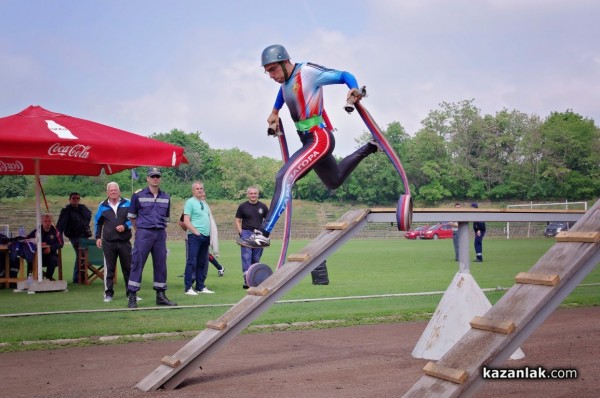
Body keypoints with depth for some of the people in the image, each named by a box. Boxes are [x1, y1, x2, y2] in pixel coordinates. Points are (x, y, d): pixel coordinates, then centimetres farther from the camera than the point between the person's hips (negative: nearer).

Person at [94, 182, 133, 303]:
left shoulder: (127, 203, 4)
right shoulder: (103, 206, 9)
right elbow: (97, 222, 17)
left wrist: (125, 226, -10)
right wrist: (98, 237, 11)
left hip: (125, 242, 0)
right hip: (108, 243, 1)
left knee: (128, 268, 4)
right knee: (109, 269, 1)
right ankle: (108, 294, 8)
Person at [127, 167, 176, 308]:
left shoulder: (166, 197, 10)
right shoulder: (138, 196, 0)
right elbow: (131, 216, 7)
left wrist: (162, 230, 11)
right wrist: (139, 230, 6)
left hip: (160, 234, 4)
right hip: (144, 233, -4)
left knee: (161, 265, 7)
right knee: (137, 264, -3)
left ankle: (161, 295, 15)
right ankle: (132, 297, 1)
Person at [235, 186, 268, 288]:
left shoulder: (263, 206, 9)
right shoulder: (243, 206, 3)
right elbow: (237, 220, 5)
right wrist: (241, 233, -7)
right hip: (246, 233, -3)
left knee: (256, 258, 9)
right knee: (246, 257, -11)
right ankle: (247, 280, -16)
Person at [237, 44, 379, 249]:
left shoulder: (308, 71, -13)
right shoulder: (286, 80, 10)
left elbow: (344, 76, -12)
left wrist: (354, 90, -31)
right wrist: (275, 112, 34)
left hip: (319, 138, -10)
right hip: (310, 140, 10)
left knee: (284, 177, -25)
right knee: (334, 182, 28)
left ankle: (263, 234, -30)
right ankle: (368, 148, 43)